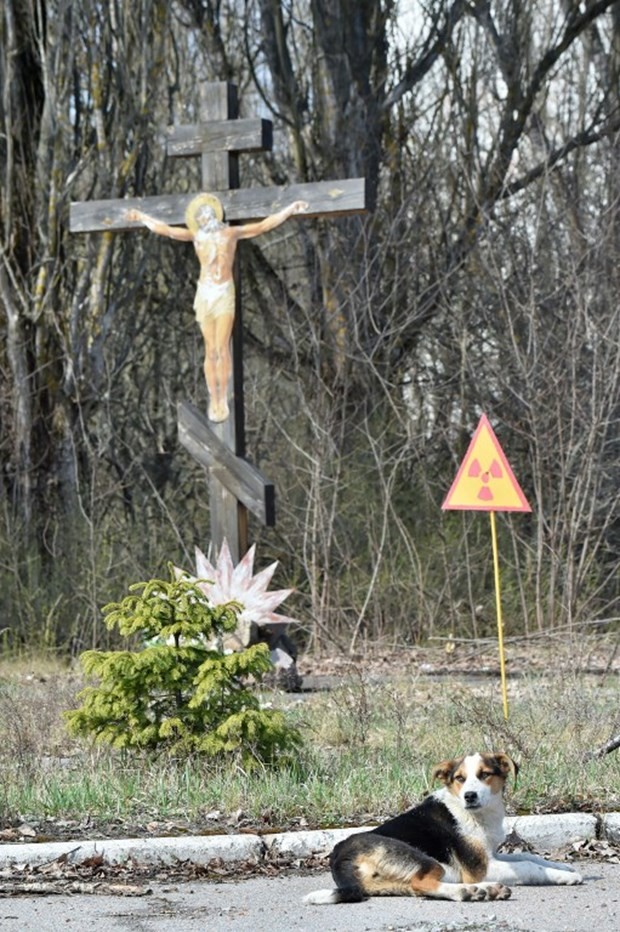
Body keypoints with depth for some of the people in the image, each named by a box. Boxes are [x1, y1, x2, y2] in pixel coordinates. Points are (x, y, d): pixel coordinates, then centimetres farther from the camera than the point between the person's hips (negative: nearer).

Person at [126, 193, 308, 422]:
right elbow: (165, 230, 16)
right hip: (205, 293, 1)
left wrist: (290, 210, -1)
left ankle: (223, 398, -5)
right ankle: (214, 400, 3)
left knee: (222, 347, -10)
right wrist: (142, 217, 22)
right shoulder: (197, 236, 9)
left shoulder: (231, 233, 5)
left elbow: (264, 225, 4)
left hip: (225, 293, -1)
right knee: (211, 350, 0)